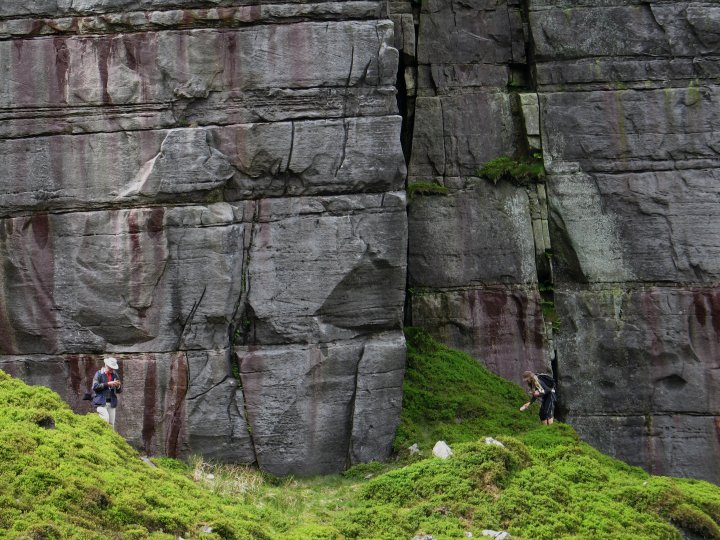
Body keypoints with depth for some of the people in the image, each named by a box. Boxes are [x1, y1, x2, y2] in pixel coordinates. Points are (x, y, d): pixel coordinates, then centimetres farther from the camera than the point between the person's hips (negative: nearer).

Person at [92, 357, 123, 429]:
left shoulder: (115, 375, 15)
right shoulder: (99, 374, 2)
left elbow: (119, 391, 18)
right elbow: (95, 386, -11)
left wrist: (118, 386, -5)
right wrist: (107, 384, -18)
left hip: (111, 403, 5)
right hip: (101, 402, -5)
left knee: (111, 424, 1)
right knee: (105, 418, -26)